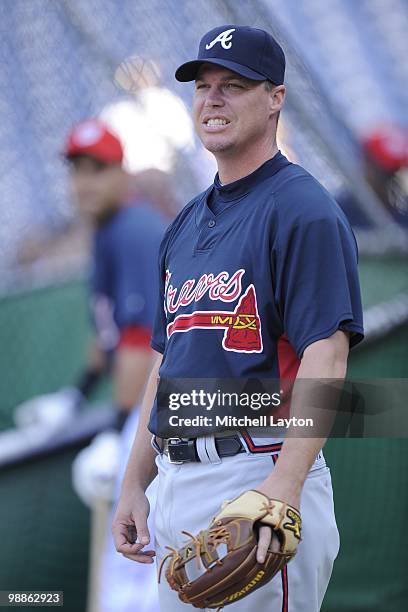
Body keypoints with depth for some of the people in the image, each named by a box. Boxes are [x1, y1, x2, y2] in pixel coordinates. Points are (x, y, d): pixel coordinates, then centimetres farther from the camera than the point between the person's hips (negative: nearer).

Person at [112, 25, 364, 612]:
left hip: (258, 473, -8)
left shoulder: (302, 210, -9)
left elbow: (325, 357, -18)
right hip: (176, 487, 8)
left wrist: (282, 490, -28)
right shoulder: (186, 224, 17)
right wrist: (134, 485, 17)